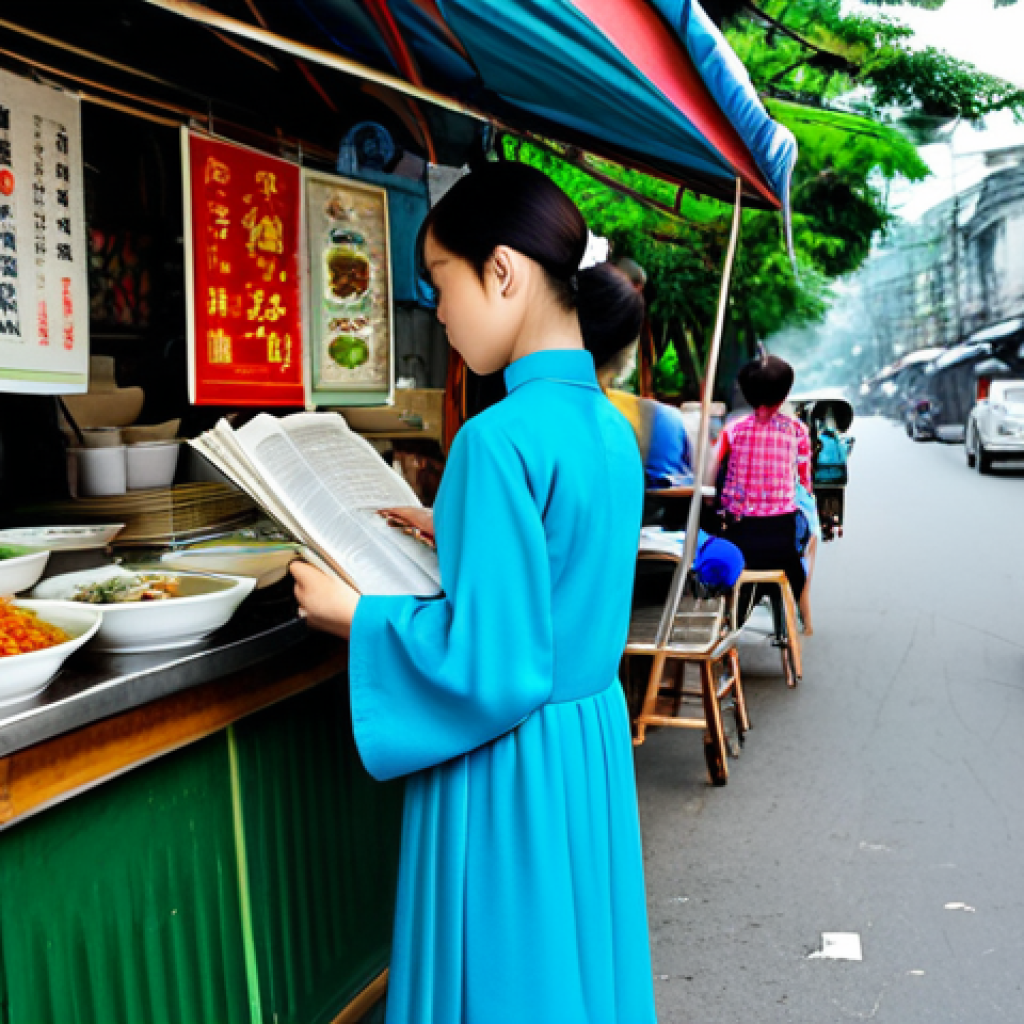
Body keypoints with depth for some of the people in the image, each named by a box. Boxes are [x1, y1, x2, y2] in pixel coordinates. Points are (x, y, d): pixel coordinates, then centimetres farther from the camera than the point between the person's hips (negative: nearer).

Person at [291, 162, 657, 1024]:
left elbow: (485, 664, -24)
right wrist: (454, 536, 15)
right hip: (594, 735, 8)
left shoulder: (500, 440, -23)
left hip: (512, 762, -8)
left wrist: (352, 615, -12)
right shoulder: (610, 426, 3)